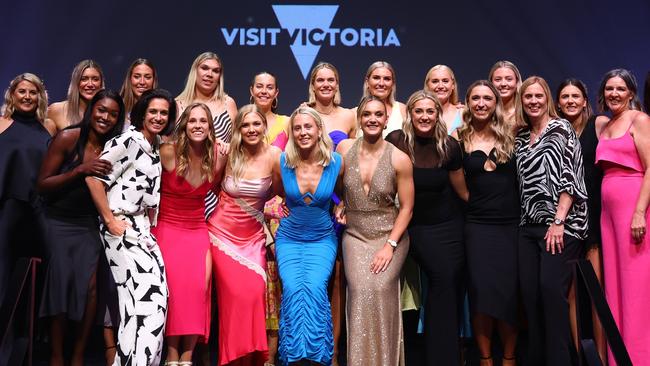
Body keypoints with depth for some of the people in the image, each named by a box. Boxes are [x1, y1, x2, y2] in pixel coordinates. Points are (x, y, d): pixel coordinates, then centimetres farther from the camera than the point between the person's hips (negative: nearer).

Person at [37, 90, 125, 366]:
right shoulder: (68, 138, -11)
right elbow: (42, 185, -11)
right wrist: (80, 170, -23)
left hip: (89, 225, 3)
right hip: (58, 222, -3)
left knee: (92, 286, -10)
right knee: (61, 285, -9)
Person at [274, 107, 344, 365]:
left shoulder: (337, 163, -10)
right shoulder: (282, 162, -9)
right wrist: (279, 215, 7)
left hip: (322, 239, -1)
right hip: (289, 238, 1)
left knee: (315, 287, -23)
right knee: (293, 288, -21)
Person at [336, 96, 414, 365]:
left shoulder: (399, 159, -8)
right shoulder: (344, 149, -1)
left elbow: (406, 208, -3)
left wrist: (390, 245, -9)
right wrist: (338, 207, 2)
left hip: (391, 235, -2)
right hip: (355, 235, 2)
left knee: (381, 289, -20)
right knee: (360, 291, -16)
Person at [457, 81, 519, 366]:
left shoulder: (510, 135, 5)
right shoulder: (459, 139, 4)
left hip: (511, 224, 1)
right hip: (477, 225, -1)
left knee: (510, 292, 3)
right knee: (481, 292, -1)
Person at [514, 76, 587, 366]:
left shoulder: (560, 129, -1)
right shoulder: (520, 139, 16)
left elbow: (569, 177, -9)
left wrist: (559, 221, -16)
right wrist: (525, 218, 9)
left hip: (560, 224, -6)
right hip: (529, 225, 6)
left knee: (551, 287, -16)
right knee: (529, 292, 2)